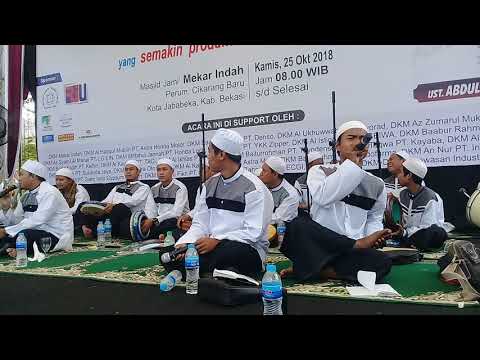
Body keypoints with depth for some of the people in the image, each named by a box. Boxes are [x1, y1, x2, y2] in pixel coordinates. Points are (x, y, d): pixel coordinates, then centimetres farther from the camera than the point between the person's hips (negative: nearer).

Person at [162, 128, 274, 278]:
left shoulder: (253, 188, -8)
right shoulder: (210, 184, 12)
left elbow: (253, 232, -16)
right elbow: (200, 224, 8)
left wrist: (217, 240, -21)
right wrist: (184, 243, -11)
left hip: (248, 249, -5)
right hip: (212, 246, 5)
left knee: (225, 250, -39)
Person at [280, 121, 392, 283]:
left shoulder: (376, 185, 13)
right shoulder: (319, 171, 4)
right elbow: (323, 197, -17)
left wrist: (373, 236, 0)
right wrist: (352, 164, -11)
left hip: (352, 252, 2)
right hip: (319, 247, -2)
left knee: (382, 263, -30)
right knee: (299, 225, -34)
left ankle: (314, 269, -21)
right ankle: (358, 244, -18)